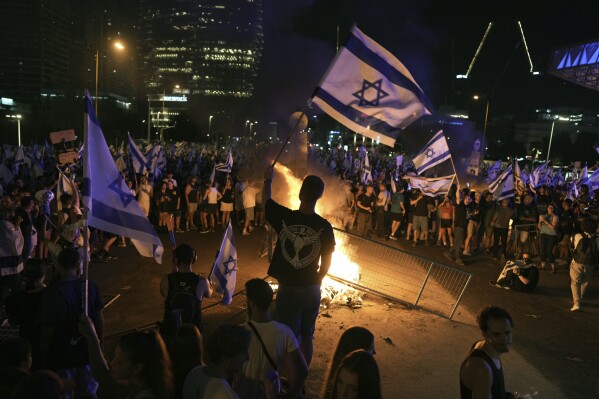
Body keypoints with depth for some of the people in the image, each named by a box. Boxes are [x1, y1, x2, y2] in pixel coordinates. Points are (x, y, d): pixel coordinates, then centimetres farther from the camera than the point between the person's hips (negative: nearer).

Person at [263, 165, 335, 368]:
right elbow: (326, 263, -2)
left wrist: (268, 179, 25)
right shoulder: (324, 226, -11)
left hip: (288, 289, -2)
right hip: (312, 290, 2)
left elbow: (266, 199, 7)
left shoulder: (284, 217, -14)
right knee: (306, 337, 18)